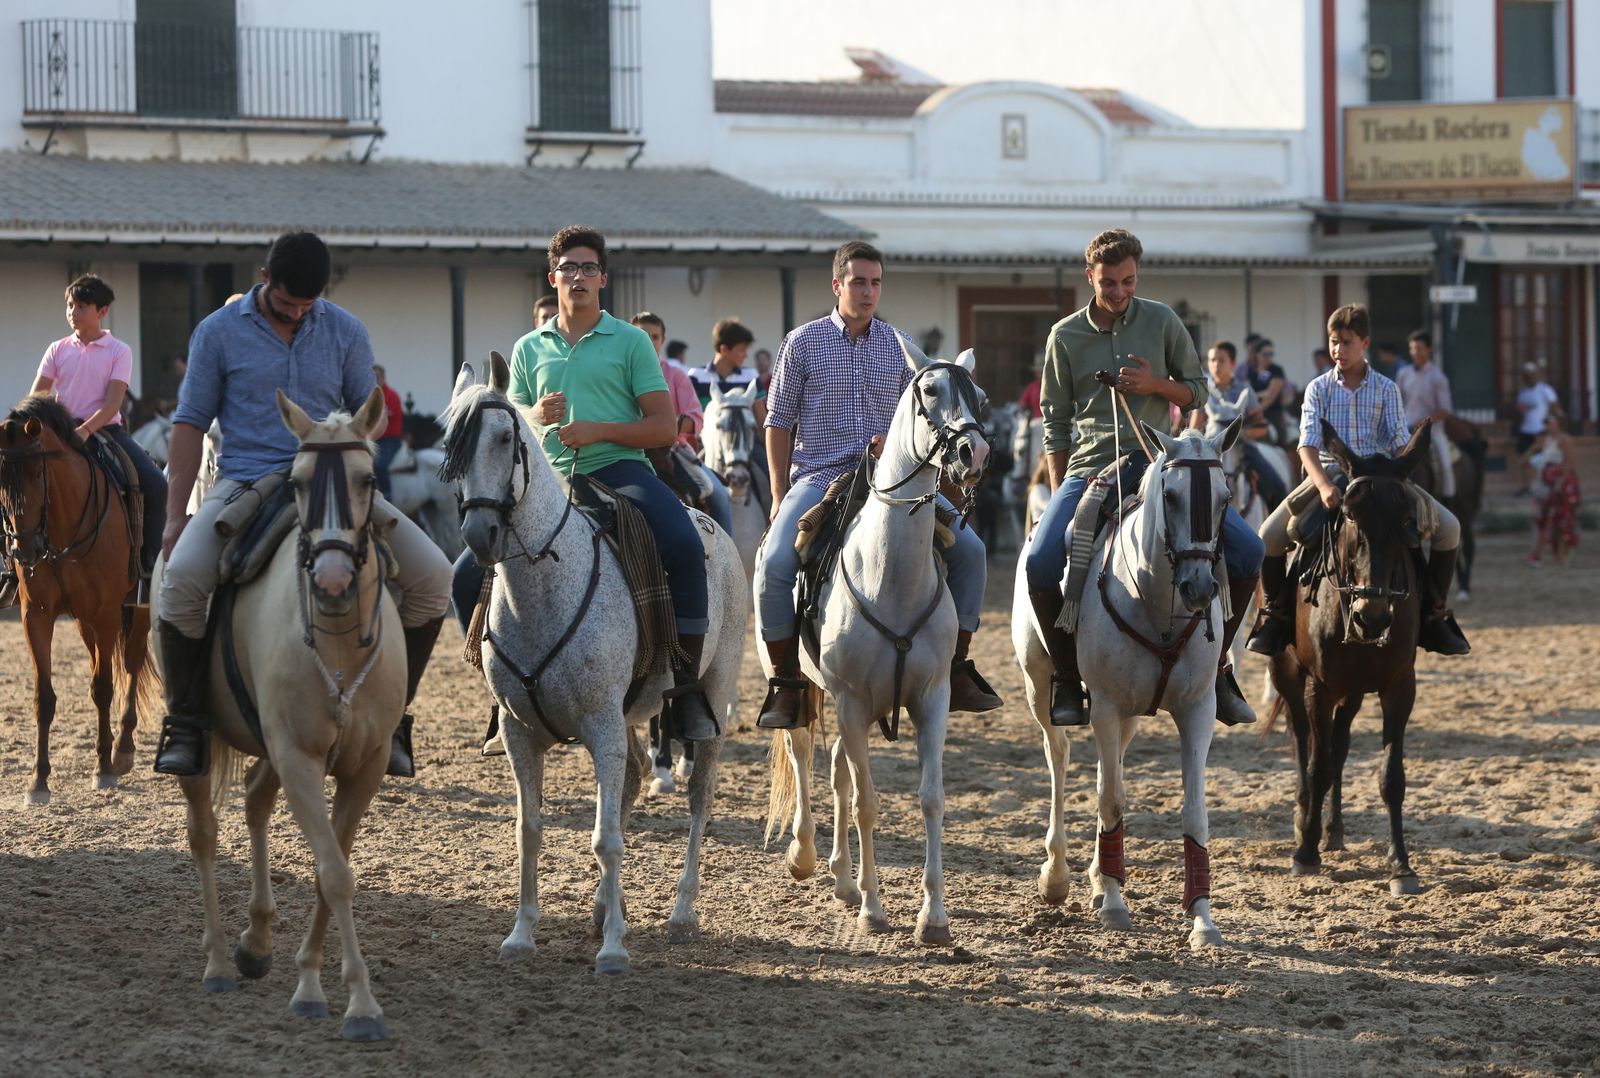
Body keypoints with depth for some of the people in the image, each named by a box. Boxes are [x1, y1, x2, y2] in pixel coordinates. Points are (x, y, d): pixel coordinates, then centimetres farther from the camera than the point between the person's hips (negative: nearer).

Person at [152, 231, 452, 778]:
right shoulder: (219, 332, 2)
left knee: (432, 575, -15)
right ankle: (186, 722, -12)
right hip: (244, 482, -2)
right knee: (182, 579, -30)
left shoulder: (346, 332, 6)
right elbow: (191, 424, 4)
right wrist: (176, 515, -3)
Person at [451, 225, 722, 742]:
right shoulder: (529, 349, 15)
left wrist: (599, 430, -15)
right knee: (469, 574, -9)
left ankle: (686, 683, -26)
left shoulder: (631, 341, 5)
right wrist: (536, 420, -6)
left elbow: (664, 428, 0)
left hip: (619, 472, -4)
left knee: (684, 545, -33)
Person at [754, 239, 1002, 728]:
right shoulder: (803, 342, 4)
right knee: (775, 564, -27)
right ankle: (785, 684, -13)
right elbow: (779, 421, 6)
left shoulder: (899, 346, 11)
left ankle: (957, 671, -2)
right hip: (818, 477, -2)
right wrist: (779, 496, -1)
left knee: (969, 550, -13)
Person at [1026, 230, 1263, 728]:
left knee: (1247, 549, -15)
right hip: (1090, 467, -1)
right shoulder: (1065, 337, 5)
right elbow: (1056, 424, 9)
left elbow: (1197, 392, 11)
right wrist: (1059, 498, 3)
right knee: (1041, 563, -25)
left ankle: (1216, 667, 2)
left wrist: (1155, 385, -10)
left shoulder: (1161, 321, 6)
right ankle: (1066, 677, -5)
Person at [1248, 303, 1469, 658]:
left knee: (1448, 528, -16)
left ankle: (1434, 614, -1)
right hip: (1329, 473, -1)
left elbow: (1400, 444, -1)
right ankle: (1275, 612, 1)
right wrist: (1324, 486, -27)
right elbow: (1308, 445, -8)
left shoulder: (1386, 389, 5)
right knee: (1271, 534, -23)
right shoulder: (1319, 388, 3)